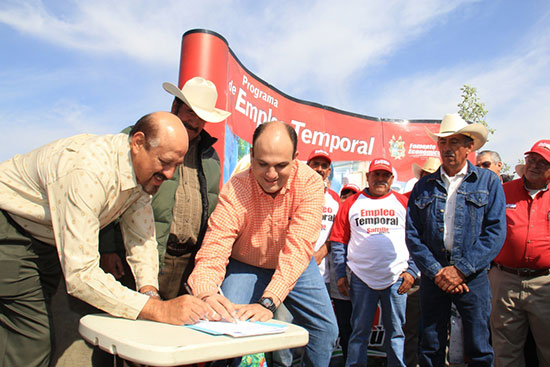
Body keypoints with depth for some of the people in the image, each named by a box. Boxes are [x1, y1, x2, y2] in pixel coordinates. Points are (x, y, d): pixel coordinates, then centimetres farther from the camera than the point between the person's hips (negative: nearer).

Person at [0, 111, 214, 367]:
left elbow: (142, 238, -5)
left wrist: (149, 290, -22)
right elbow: (79, 274, -40)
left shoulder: (143, 170, -12)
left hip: (46, 241, 8)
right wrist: (159, 310, -43)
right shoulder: (89, 172, -38)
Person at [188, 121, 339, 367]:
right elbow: (212, 253, -32)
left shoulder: (310, 183, -26)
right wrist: (207, 294, -54)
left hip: (294, 268, 2)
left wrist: (267, 302, -44)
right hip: (245, 266, -1)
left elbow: (299, 248, -33)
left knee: (325, 328, -5)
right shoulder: (234, 192, -27)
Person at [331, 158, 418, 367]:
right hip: (361, 279, 0)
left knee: (396, 332, 10)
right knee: (360, 331, 8)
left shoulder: (403, 203, 8)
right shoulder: (351, 203, 6)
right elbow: (339, 242, 6)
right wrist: (340, 274, 0)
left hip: (397, 279, 1)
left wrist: (411, 271, -1)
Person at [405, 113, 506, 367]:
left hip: (473, 277, -1)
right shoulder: (423, 187, 8)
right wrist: (436, 271, -9)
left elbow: (496, 232, -5)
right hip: (433, 276, 2)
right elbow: (412, 234, 3)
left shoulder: (489, 182, 3)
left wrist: (461, 269, -12)